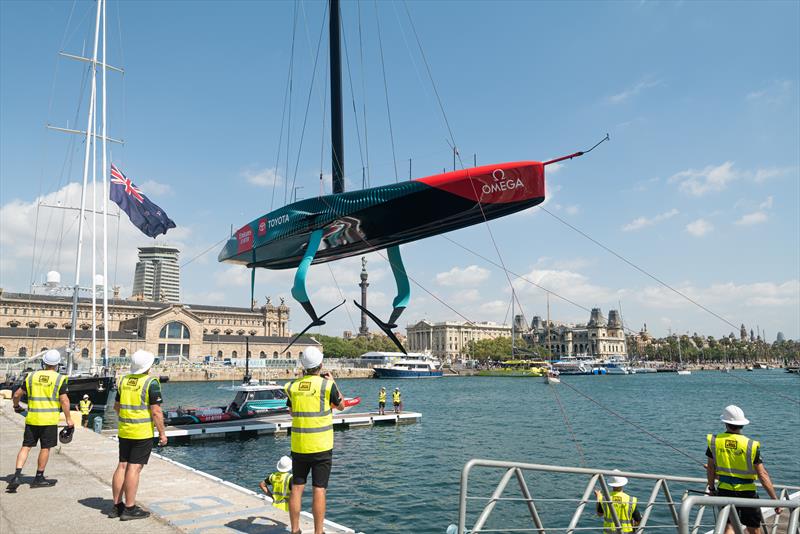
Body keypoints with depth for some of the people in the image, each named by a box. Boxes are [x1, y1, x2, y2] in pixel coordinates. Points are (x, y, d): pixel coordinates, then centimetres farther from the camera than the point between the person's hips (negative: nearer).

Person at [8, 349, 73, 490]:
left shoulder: (31, 376, 5)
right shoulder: (59, 379, -6)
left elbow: (17, 395, 10)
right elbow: (64, 401, -9)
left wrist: (16, 406, 31)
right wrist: (68, 419, -3)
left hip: (32, 419, 3)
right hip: (49, 420, -3)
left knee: (26, 446, 11)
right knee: (45, 448, 7)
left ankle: (17, 475, -1)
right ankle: (39, 478, 14)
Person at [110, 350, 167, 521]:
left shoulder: (124, 380, 8)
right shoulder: (151, 383, -13)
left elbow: (116, 406, 17)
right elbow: (156, 412, -15)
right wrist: (162, 433, -8)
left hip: (124, 431, 7)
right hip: (143, 433, -7)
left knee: (122, 466, 12)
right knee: (134, 468, -3)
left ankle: (117, 505, 20)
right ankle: (129, 509, 2)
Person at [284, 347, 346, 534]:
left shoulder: (293, 386, 0)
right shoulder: (326, 384, -11)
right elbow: (341, 406, 7)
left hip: (298, 446, 4)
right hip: (321, 447, -3)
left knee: (296, 488, 12)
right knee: (319, 490, 2)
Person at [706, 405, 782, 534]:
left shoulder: (714, 441, -7)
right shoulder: (751, 445, -13)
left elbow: (710, 469, 2)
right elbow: (763, 475, -13)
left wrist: (711, 488, 16)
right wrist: (774, 499, -6)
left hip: (724, 491, 1)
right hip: (747, 492, -1)